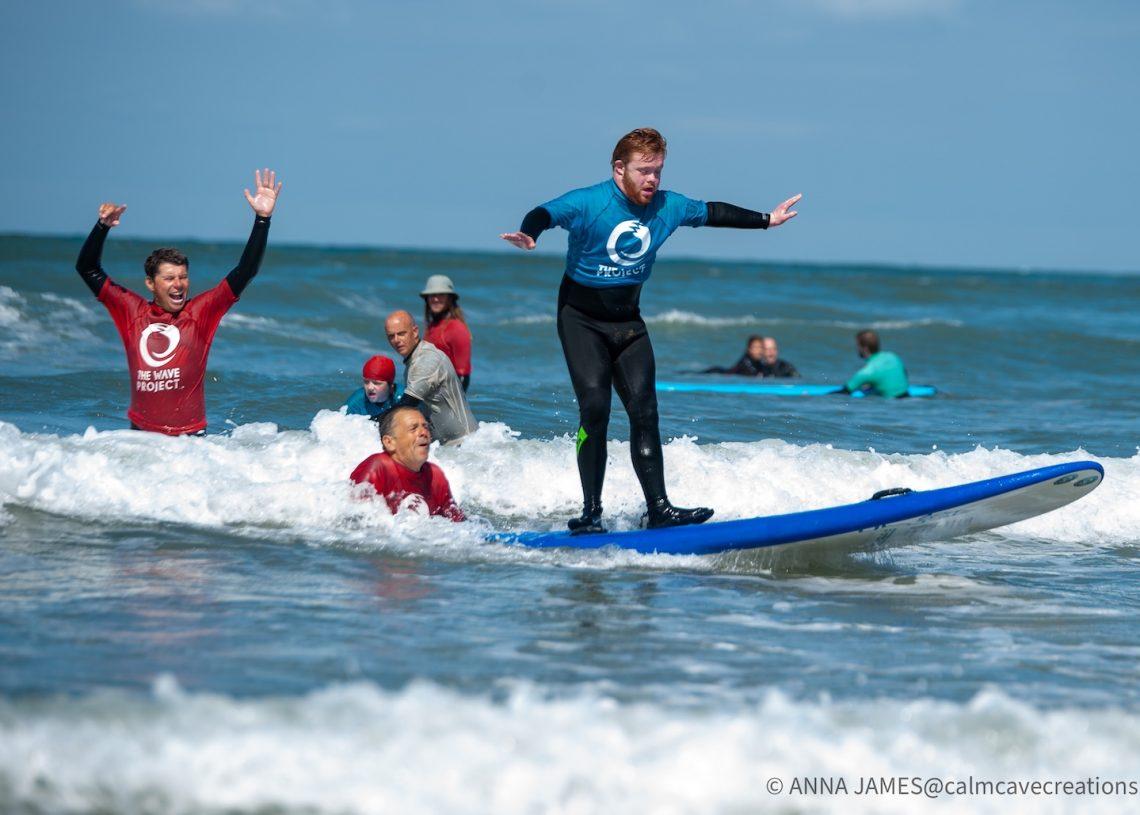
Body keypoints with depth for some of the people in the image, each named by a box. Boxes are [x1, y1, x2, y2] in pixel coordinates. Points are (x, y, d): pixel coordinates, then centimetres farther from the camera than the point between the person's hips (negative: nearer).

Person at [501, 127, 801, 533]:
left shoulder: (668, 206, -2)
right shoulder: (588, 203, -19)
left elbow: (713, 213, 14)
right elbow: (546, 213, -34)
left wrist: (765, 220, 23)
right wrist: (529, 234, -57)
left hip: (628, 320, 5)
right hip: (581, 319, -5)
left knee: (644, 410, -4)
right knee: (594, 406, -17)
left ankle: (658, 508, -2)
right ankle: (591, 512, -13)